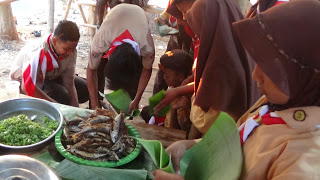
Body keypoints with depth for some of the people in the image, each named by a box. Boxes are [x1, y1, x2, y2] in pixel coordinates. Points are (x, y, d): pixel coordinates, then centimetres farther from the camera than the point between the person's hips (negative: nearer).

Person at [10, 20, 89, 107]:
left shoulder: (71, 51, -21)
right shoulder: (39, 52, -38)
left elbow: (69, 83, -18)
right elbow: (26, 87, -43)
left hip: (49, 77, 6)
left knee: (84, 89, -9)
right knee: (61, 95, -31)